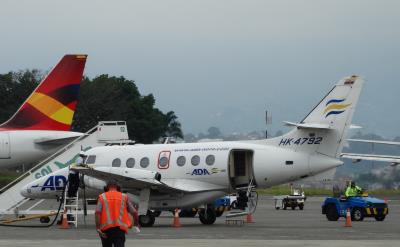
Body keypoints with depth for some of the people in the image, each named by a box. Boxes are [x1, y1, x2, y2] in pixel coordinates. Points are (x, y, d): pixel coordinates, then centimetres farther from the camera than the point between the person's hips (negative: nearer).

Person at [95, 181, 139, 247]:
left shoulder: (102, 197, 9)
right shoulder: (124, 197, 11)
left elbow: (97, 212, -7)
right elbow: (134, 212, 9)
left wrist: (98, 228, -13)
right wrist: (136, 224, 28)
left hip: (106, 228, 1)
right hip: (119, 228, -1)